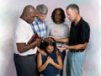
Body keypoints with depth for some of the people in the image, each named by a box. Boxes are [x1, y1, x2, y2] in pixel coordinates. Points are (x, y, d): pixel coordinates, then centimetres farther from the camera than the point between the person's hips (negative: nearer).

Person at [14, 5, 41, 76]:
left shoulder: (26, 24, 4)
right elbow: (21, 49, -29)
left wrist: (36, 39, -1)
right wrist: (35, 42, -19)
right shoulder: (21, 27, -26)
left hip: (30, 57, 9)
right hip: (24, 59, -9)